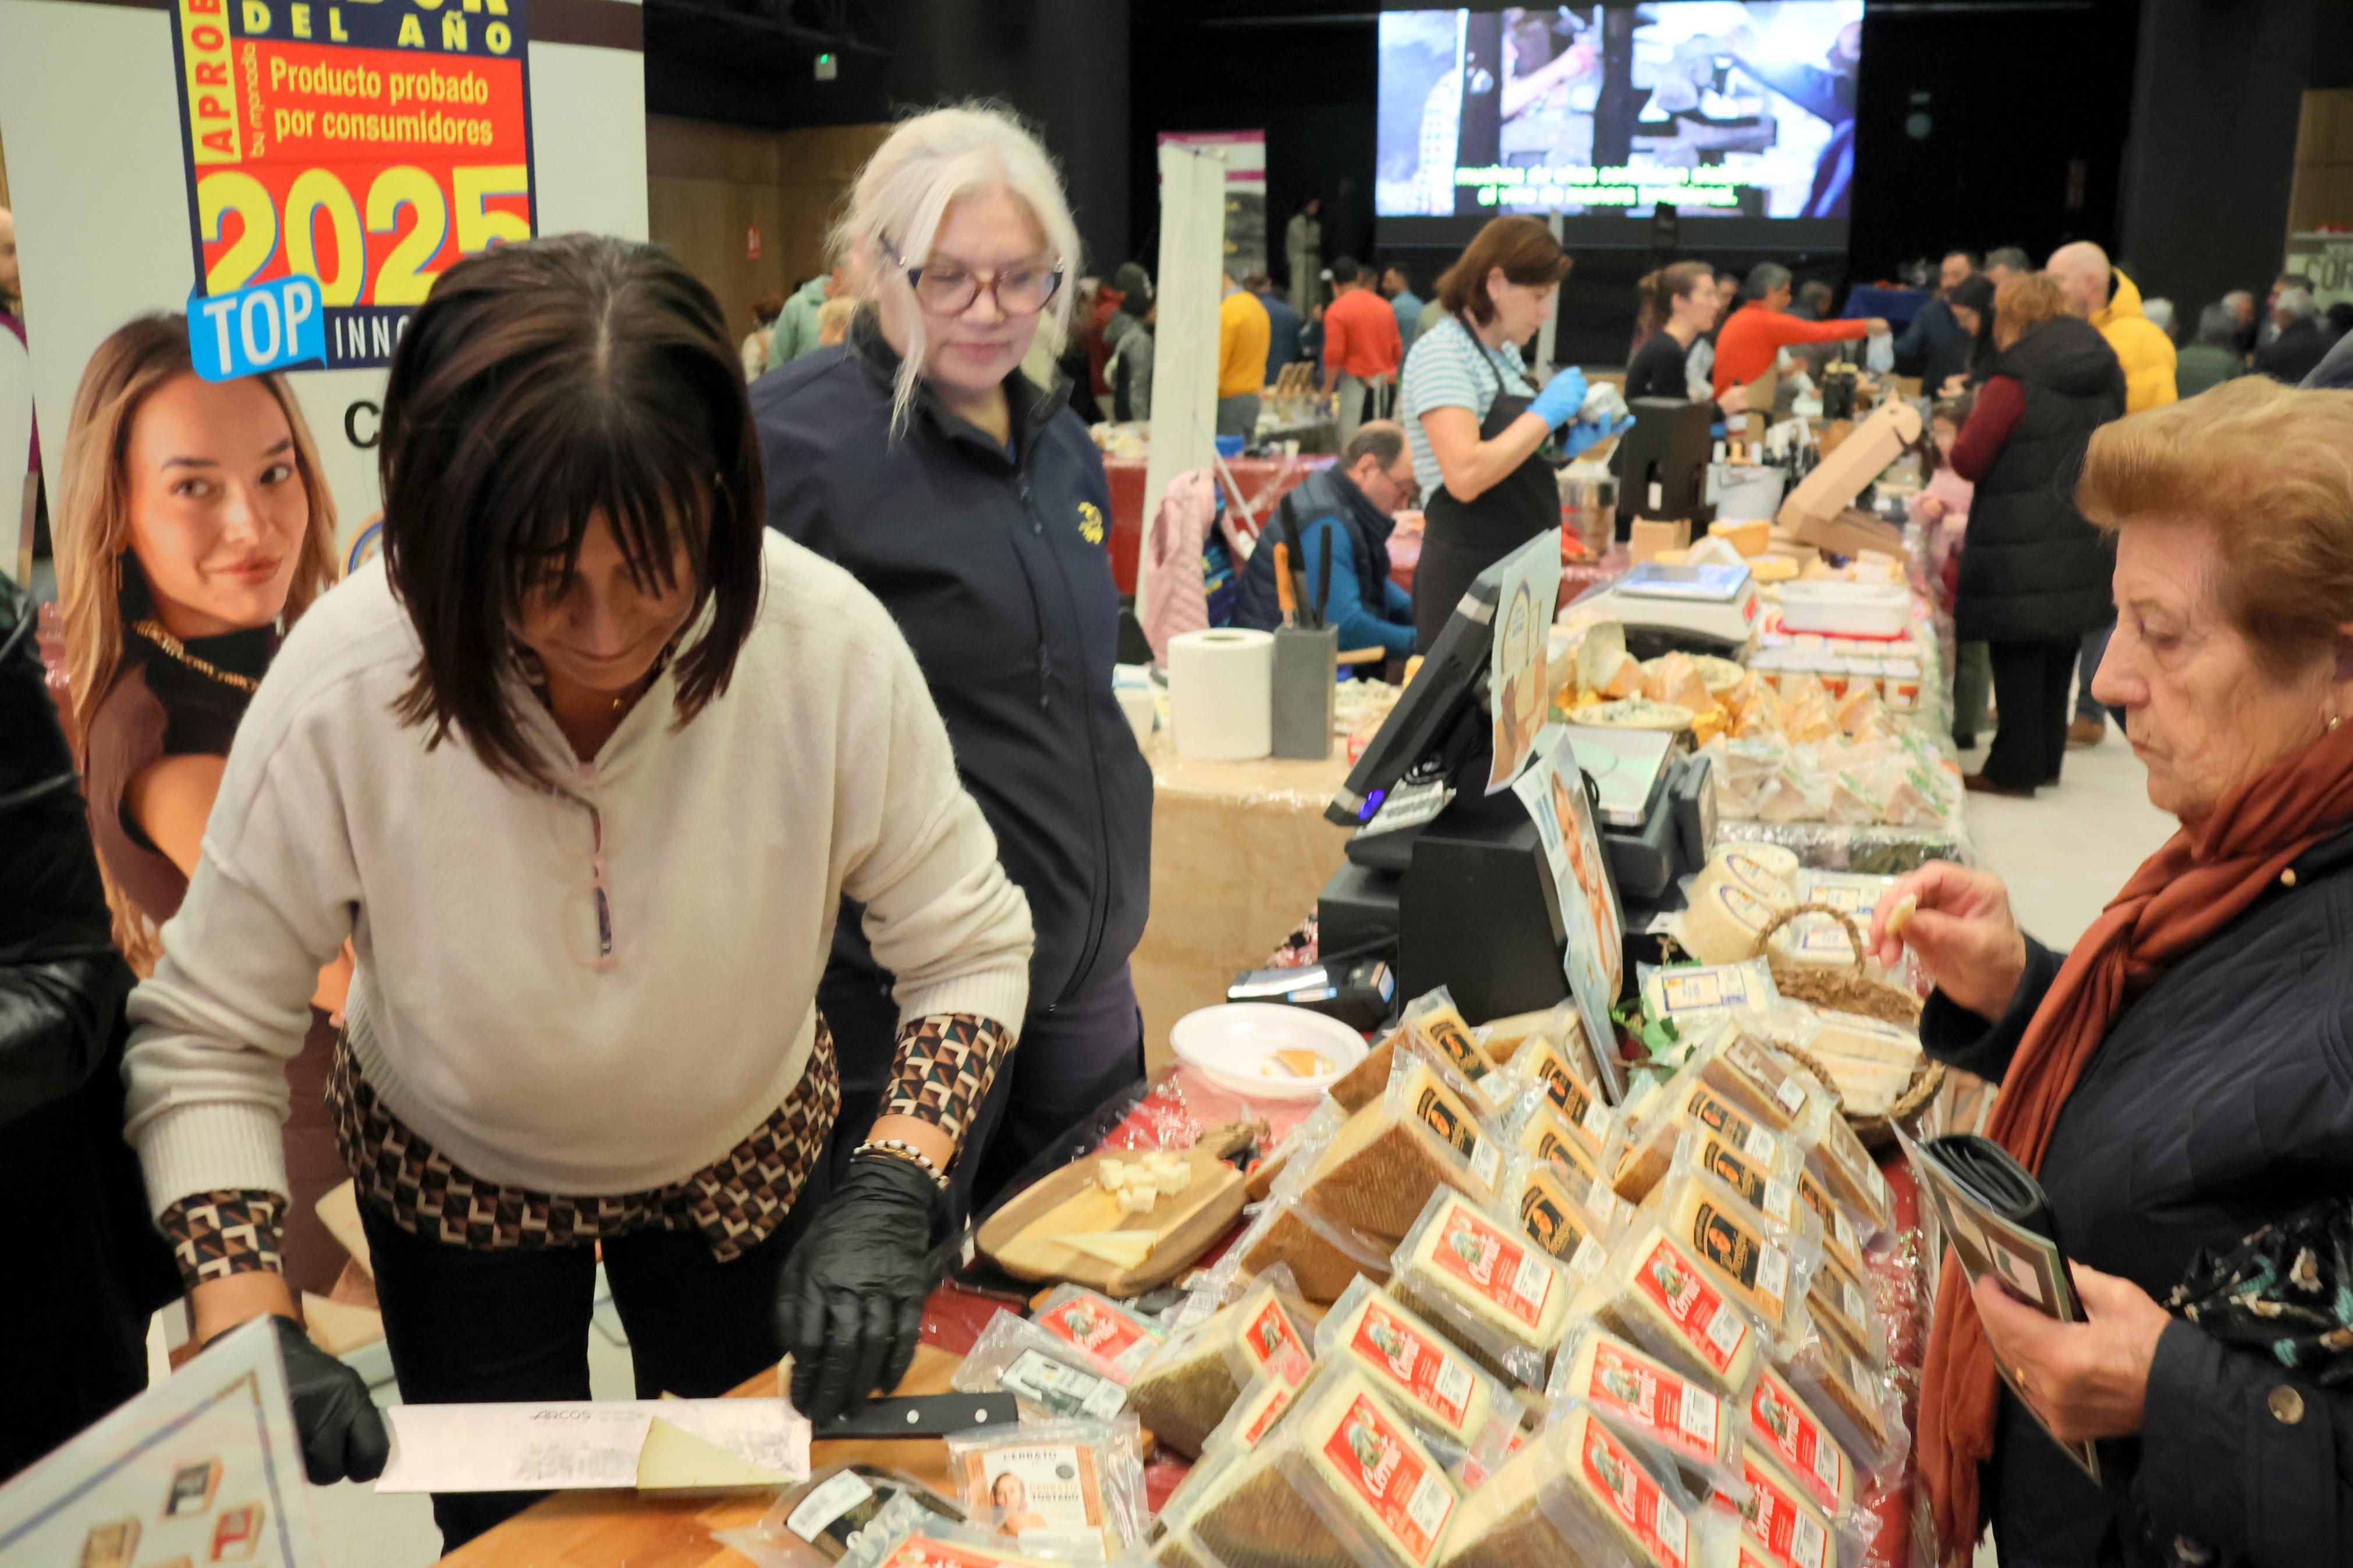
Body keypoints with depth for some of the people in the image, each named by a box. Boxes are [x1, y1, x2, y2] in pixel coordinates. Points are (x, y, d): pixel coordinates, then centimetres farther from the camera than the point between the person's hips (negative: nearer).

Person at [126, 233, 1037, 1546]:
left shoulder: (830, 642, -31)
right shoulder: (344, 689, -31)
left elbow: (971, 944, -19)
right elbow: (206, 1044, -20)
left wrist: (892, 1191, -33)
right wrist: (250, 1333, -32)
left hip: (748, 1159, 1)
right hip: (455, 1186, -1)